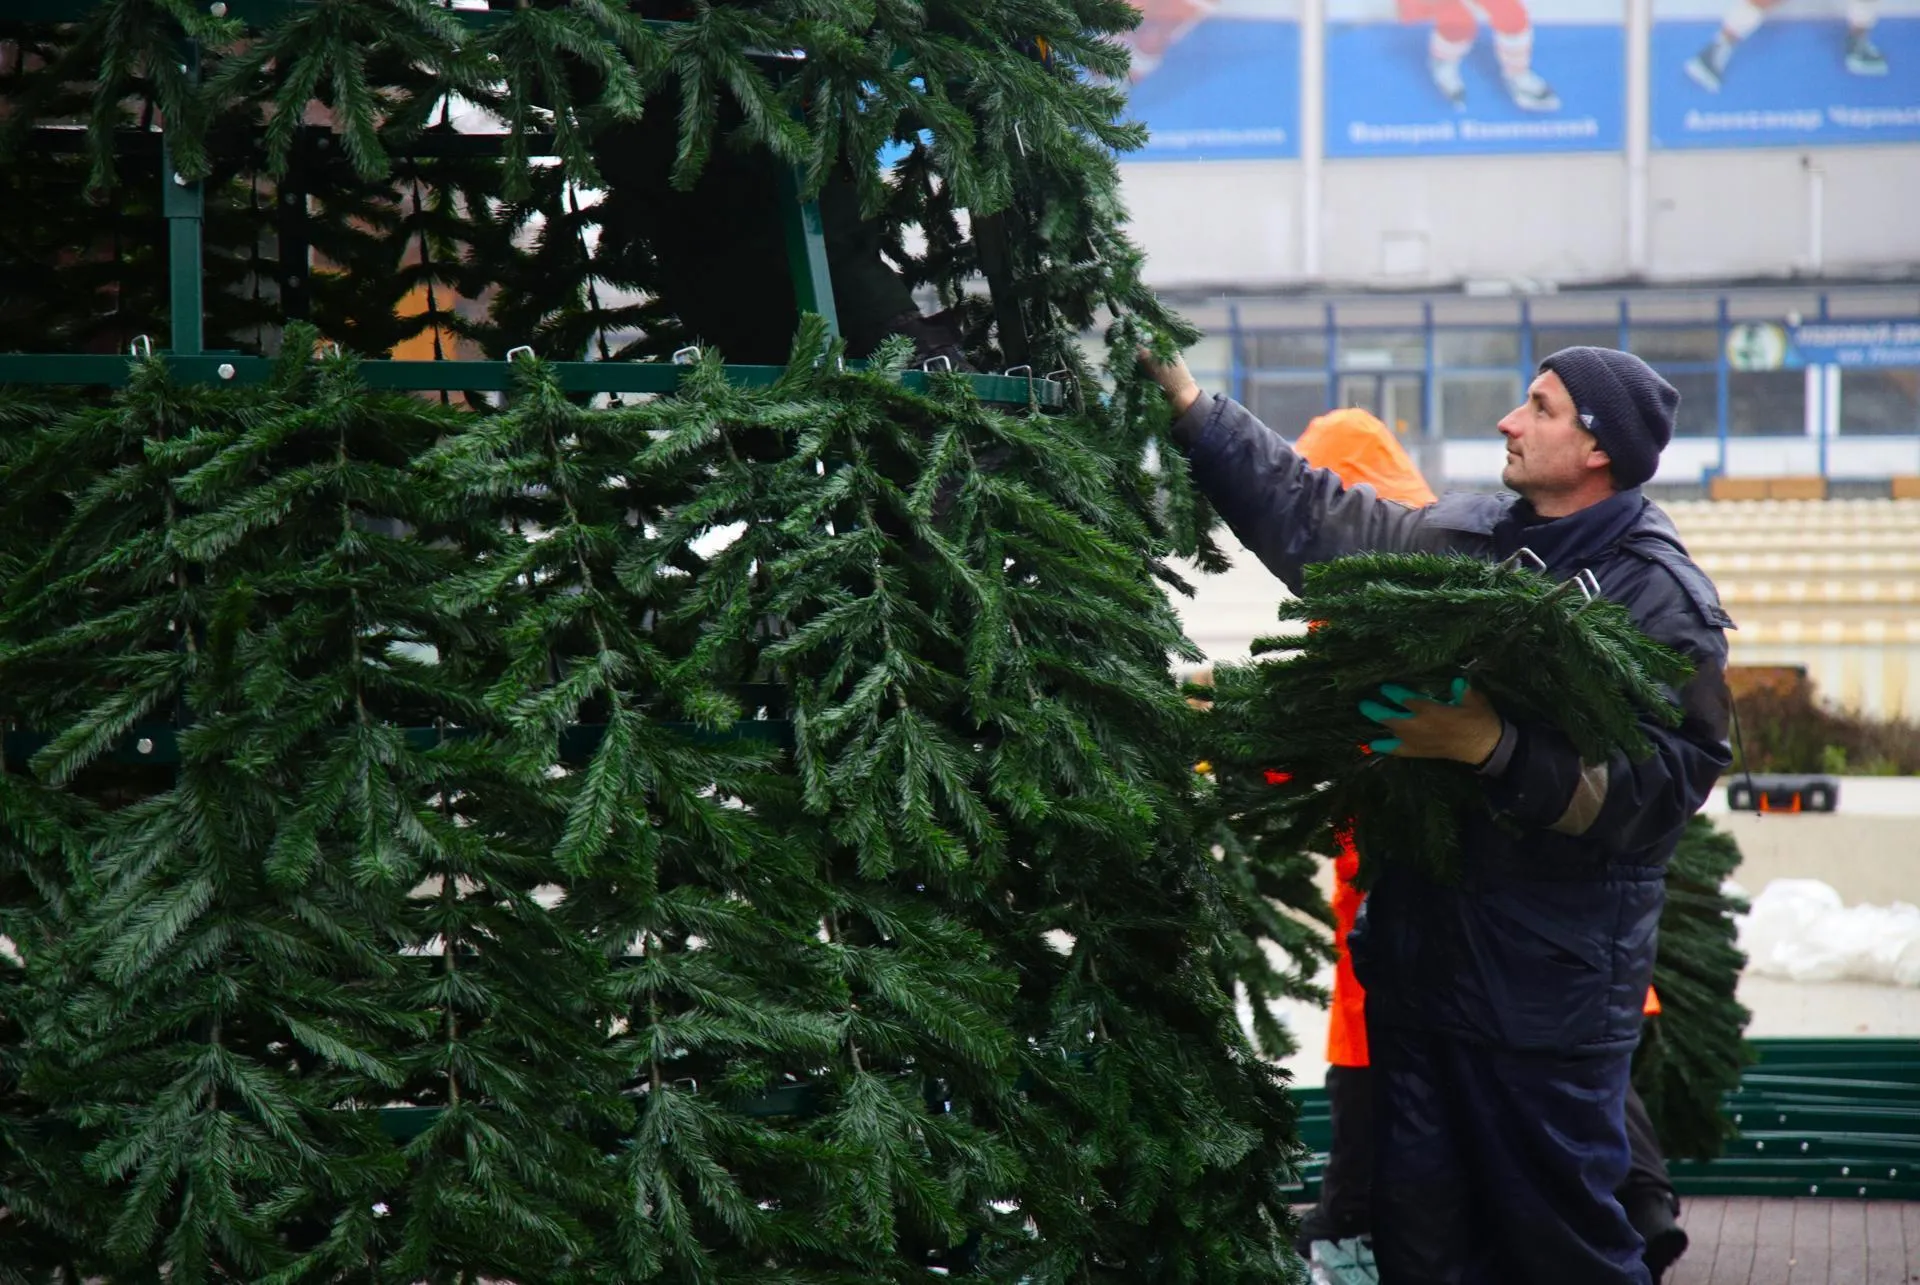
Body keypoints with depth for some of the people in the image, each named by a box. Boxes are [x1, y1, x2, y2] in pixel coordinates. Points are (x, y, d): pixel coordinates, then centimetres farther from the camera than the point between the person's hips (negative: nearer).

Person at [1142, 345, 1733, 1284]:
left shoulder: (1663, 599, -10)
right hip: (1419, 948, 7)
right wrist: (1188, 405, 17)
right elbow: (1311, 517, 18)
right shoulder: (1459, 537, 9)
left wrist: (1492, 746, -24)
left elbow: (1667, 782, -18)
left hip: (1550, 979, -6)